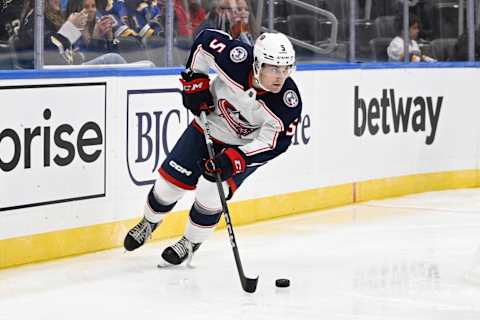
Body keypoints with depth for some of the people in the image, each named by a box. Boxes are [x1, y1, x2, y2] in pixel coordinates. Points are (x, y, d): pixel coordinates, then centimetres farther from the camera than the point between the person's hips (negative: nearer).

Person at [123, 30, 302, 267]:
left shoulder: (289, 101, -32)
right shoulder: (236, 58, -33)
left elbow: (273, 143, -27)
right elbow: (205, 40, -15)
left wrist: (233, 160, -38)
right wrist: (194, 82, -15)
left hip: (246, 145, -2)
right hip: (209, 124, 2)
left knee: (210, 191, -17)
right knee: (171, 180, 5)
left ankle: (190, 243, 10)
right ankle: (149, 222, 38)